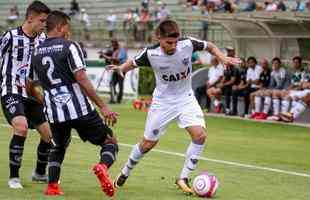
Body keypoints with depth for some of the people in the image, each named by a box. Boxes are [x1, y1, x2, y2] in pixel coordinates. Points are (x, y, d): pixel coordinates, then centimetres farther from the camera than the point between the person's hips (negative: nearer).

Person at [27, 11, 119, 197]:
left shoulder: (36, 53, 11)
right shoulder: (69, 46, -6)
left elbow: (29, 85, 21)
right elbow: (81, 79, -14)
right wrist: (103, 106, -13)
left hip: (55, 112, 5)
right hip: (79, 108, -5)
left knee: (59, 147, 30)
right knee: (110, 142, 5)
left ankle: (52, 185, 17)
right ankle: (103, 167, -24)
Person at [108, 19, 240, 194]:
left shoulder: (188, 44, -20)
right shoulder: (151, 54, -22)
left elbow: (210, 46, 0)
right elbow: (133, 63, -2)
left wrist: (223, 58, -16)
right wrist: (121, 68, -22)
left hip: (186, 99, 1)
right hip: (163, 101, -1)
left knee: (200, 135, -19)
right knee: (148, 143, 6)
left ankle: (183, 178, -5)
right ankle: (125, 173, 32)